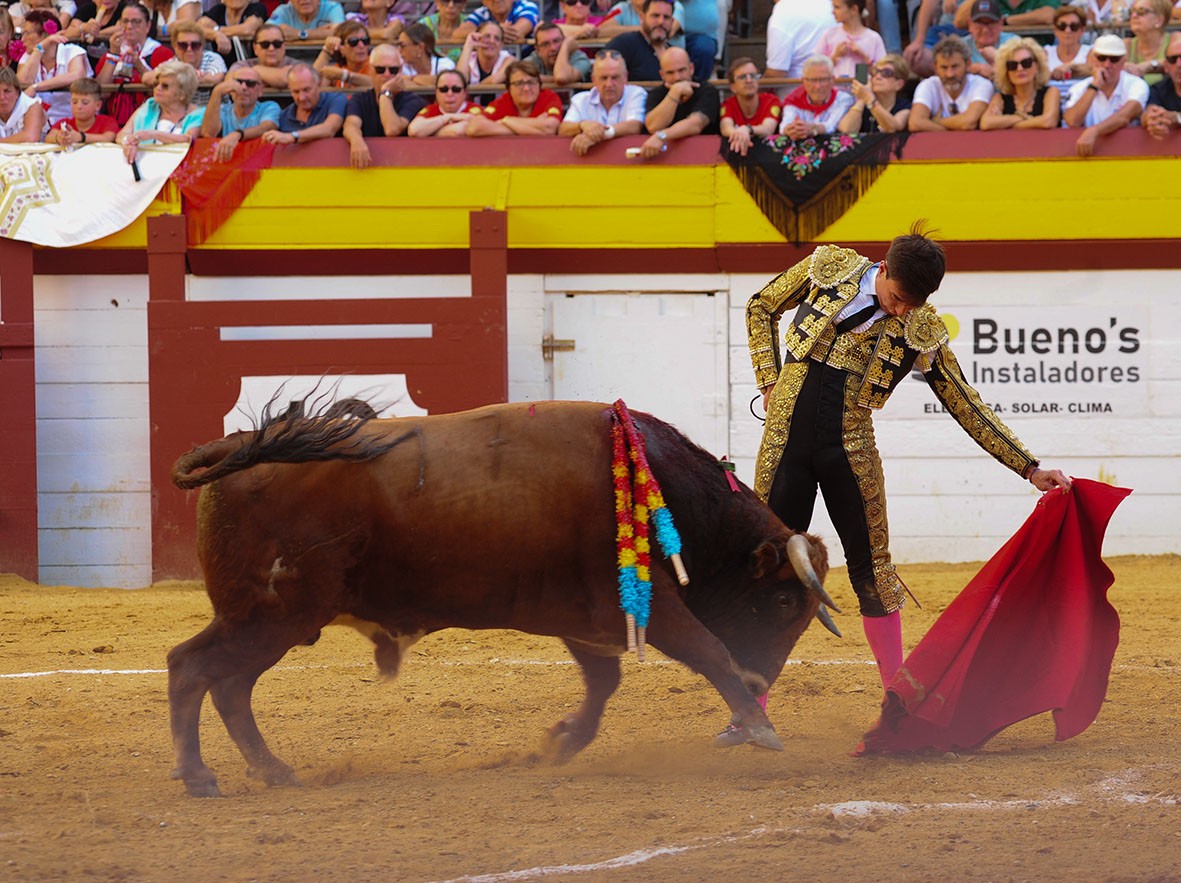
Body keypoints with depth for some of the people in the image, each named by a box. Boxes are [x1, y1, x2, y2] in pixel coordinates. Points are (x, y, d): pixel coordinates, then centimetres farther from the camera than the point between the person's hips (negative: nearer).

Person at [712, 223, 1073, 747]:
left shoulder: (922, 333, -1)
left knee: (871, 570, 1)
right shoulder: (828, 268, -1)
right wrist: (770, 383, 3)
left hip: (850, 449, 0)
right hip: (786, 441, 0)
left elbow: (967, 408, 4)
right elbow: (761, 308, 13)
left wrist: (1030, 468, 1)